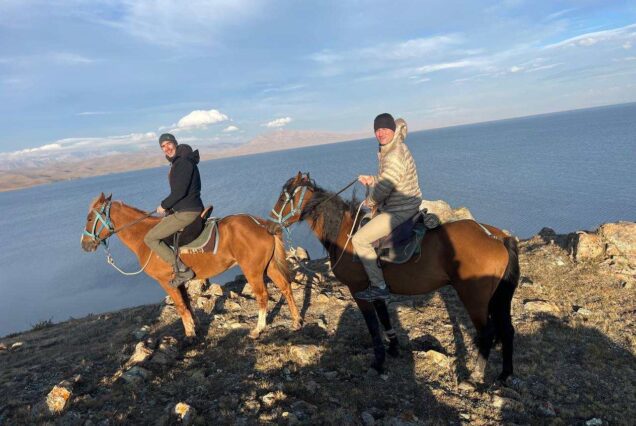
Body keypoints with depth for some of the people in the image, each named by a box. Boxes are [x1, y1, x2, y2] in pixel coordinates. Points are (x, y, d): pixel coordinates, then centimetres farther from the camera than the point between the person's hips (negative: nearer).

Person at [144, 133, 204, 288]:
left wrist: (164, 205, -9)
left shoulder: (184, 162, -17)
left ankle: (182, 271, -10)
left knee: (150, 238, -8)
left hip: (186, 212, -11)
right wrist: (169, 206, 15)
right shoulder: (178, 162, 15)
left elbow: (180, 191, -23)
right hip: (189, 209, 11)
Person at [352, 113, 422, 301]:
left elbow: (383, 188, -25)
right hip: (405, 206, 11)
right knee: (366, 221, 28)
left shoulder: (394, 157, -24)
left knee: (359, 239, -12)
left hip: (399, 211, -11)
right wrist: (371, 180, 5)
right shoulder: (391, 150, 9)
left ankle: (379, 287, -2)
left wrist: (370, 201, -6)